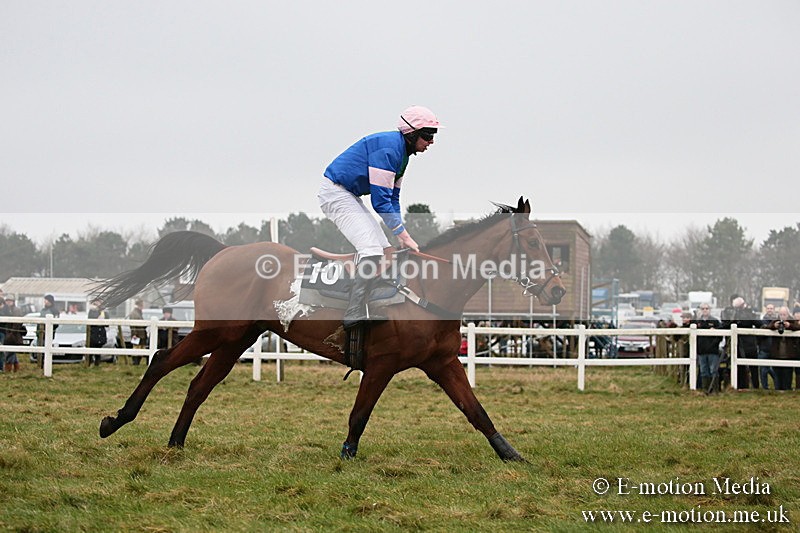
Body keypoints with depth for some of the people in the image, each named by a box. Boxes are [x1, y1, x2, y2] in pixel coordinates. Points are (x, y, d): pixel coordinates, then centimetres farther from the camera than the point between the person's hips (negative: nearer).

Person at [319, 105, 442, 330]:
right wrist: (405, 236, -22)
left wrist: (402, 236, 5)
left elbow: (392, 198, 14)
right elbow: (380, 201, -25)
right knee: (372, 250, -21)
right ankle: (355, 314, -24)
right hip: (335, 194, -11)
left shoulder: (401, 151, 10)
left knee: (382, 247, 13)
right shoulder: (388, 148, -23)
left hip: (349, 196, 11)